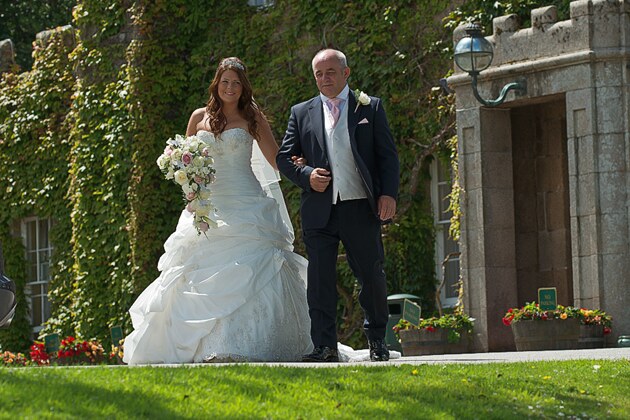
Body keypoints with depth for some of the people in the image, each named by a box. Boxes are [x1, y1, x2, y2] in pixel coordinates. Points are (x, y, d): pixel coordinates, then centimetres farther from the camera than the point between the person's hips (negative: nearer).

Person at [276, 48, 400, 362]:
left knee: (372, 275, 4)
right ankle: (325, 346, 1)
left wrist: (389, 194, -7)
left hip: (361, 208, -1)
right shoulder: (302, 113, 12)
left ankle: (377, 339, 21)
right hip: (319, 210, 1)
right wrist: (307, 176, -7)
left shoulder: (370, 107, 8)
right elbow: (284, 158, 12)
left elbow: (388, 155, 5)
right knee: (320, 279, -2)